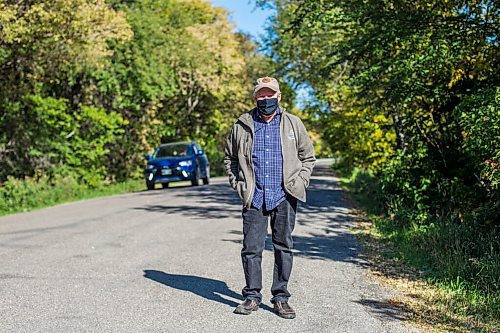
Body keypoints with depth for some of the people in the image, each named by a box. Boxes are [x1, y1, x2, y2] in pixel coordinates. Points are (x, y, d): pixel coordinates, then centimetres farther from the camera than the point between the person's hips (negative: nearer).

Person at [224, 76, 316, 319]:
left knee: (284, 247, 5)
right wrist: (238, 183, 5)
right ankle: (252, 296, 15)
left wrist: (299, 182, 2)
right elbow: (229, 157, 16)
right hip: (254, 198, 0)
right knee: (251, 248, 1)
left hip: (284, 197, 0)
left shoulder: (293, 124, 6)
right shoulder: (242, 125, 6)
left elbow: (308, 157, 15)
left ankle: (281, 297, 16)